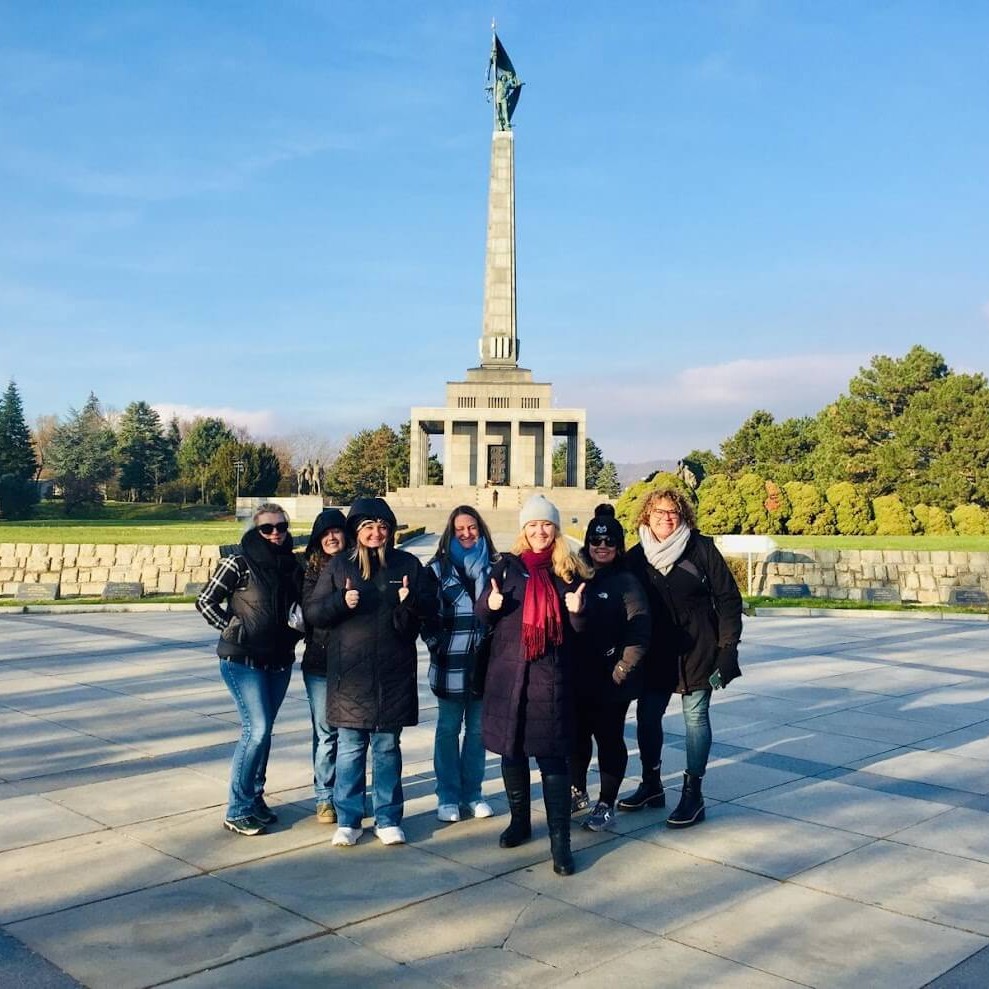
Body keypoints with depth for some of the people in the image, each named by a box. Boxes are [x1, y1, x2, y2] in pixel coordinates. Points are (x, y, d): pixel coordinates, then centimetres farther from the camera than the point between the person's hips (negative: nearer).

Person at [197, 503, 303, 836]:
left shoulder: (293, 566, 6)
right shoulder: (239, 564, -10)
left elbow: (300, 607, 19)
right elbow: (205, 602, -7)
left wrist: (295, 632, 2)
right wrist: (234, 629, -11)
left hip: (279, 661, 6)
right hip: (243, 659, -6)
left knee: (262, 731, 13)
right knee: (257, 730, -12)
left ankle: (255, 798, 26)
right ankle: (237, 810, -1)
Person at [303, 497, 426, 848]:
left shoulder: (407, 565, 4)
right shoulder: (338, 566, 4)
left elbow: (422, 619, 4)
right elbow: (313, 613, 2)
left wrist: (408, 605, -17)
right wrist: (341, 601, -16)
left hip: (393, 673, 0)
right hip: (349, 673, 0)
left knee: (387, 747, 9)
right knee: (349, 748, 5)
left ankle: (388, 819, 20)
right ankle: (348, 819, 18)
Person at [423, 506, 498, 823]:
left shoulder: (493, 567, 8)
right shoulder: (437, 569, 2)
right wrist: (436, 644, -10)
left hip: (483, 661, 2)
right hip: (450, 663, -2)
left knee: (477, 729, 9)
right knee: (448, 729, 6)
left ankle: (472, 793, 20)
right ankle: (448, 796, 14)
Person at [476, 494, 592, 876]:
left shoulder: (570, 571, 5)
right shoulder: (507, 565, 5)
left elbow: (582, 629, 7)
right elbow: (482, 614, 7)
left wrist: (578, 611, -14)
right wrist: (490, 604, -14)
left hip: (551, 676, -1)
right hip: (508, 672, 2)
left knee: (552, 755, -4)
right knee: (511, 749, 11)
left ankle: (560, 840, 1)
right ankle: (519, 820, 30)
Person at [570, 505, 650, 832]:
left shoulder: (627, 583, -6)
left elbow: (639, 635, -11)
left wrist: (621, 670, -15)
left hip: (611, 682, -5)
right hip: (577, 679, 5)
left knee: (609, 740, 4)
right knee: (576, 736, 15)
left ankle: (606, 805, 15)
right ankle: (578, 792, 34)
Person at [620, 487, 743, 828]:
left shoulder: (702, 548, -6)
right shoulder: (636, 556, 1)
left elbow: (728, 599, -5)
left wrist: (727, 647, -10)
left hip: (697, 652, -3)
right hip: (654, 653, 3)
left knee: (695, 716, 4)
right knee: (647, 716, 9)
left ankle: (693, 793, 14)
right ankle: (651, 785, 27)